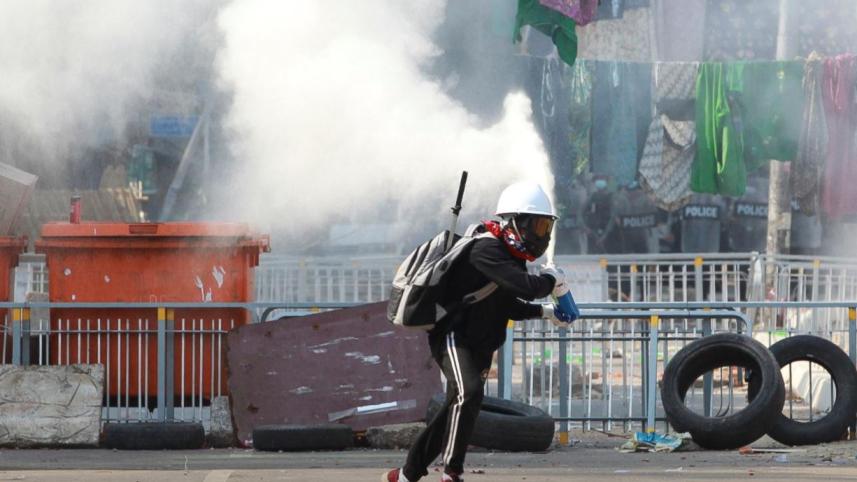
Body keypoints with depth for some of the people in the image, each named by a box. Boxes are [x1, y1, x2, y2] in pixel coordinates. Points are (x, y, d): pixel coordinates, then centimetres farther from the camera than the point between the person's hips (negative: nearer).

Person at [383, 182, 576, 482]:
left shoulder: (512, 258, 11)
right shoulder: (487, 250, -21)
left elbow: (509, 306, 24)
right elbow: (526, 287, -32)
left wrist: (546, 312, 11)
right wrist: (551, 281, -13)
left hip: (479, 345, 10)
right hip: (453, 336, -10)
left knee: (456, 410, 13)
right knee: (469, 393, -30)